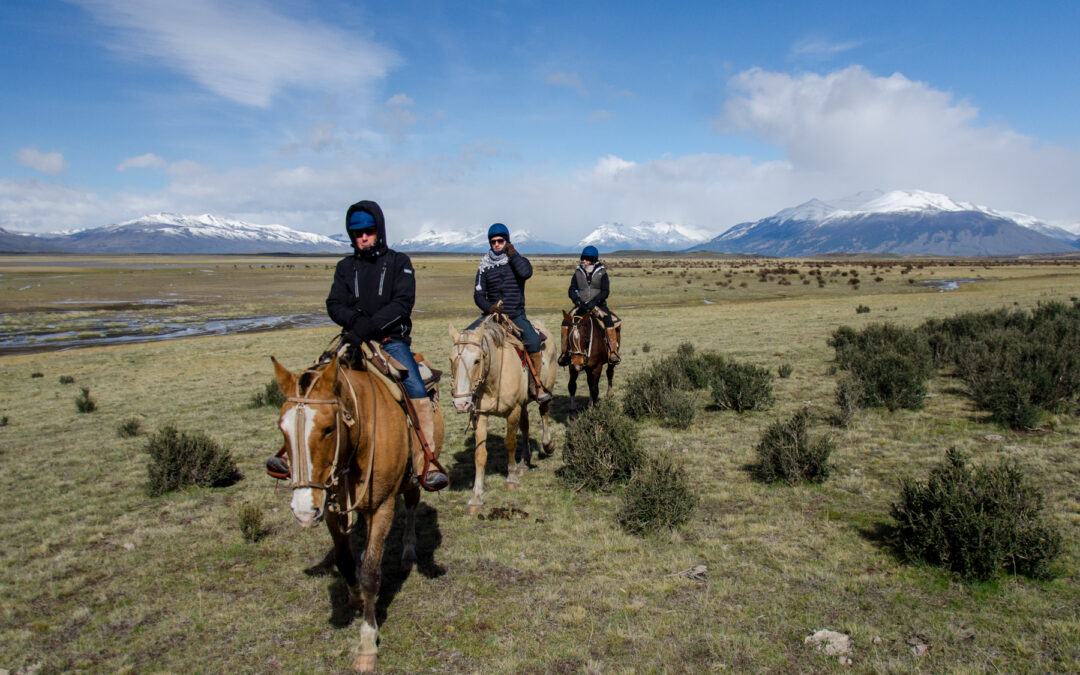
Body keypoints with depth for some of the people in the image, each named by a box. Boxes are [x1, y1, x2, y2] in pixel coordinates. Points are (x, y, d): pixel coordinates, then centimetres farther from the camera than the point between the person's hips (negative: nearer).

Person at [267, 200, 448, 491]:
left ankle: (426, 466, -24)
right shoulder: (346, 266, 16)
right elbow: (334, 305, 6)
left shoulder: (399, 262, 6)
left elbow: (403, 303, -8)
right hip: (355, 340, 3)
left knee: (416, 390, -25)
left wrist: (369, 326, -20)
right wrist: (356, 319, -16)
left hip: (392, 340, -3)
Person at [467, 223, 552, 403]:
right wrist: (489, 307, -12)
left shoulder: (518, 260, 4)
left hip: (516, 316, -2)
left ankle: (536, 385, -12)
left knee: (533, 341, -28)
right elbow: (478, 294, 7)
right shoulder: (485, 266, 9)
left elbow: (526, 272, -20)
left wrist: (513, 254, -11)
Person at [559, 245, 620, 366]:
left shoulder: (602, 273, 1)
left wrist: (594, 301, -20)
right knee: (566, 322, -18)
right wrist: (576, 300, -15)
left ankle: (613, 352, -21)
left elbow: (605, 291, -6)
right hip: (581, 305, 2)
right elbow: (572, 289, 6)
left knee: (609, 321, -28)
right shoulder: (578, 273, 8)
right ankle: (565, 352, -9)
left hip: (598, 305, -2)